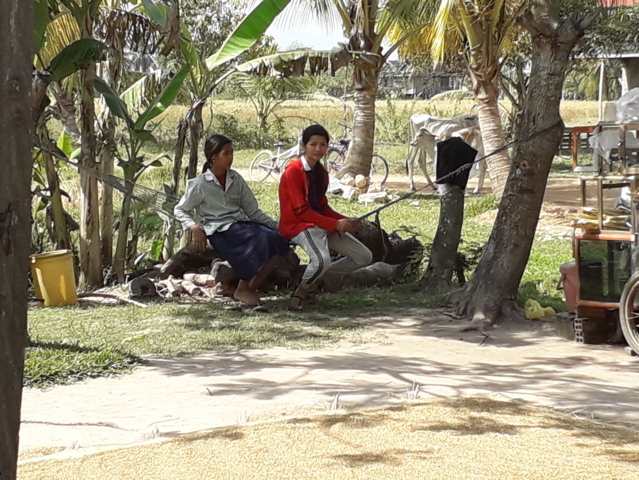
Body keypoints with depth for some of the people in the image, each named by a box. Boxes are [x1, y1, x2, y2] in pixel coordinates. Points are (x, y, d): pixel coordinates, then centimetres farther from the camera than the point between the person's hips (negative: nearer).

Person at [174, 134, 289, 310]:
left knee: (277, 240, -23)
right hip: (220, 230, -5)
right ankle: (243, 289, -18)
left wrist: (276, 225, -1)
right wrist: (195, 228, -13)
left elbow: (252, 209, 11)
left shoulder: (236, 179, 12)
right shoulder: (200, 184, -1)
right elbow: (180, 210, 6)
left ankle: (250, 289, -18)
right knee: (260, 239, -31)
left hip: (242, 223, 6)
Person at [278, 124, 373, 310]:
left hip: (322, 223, 9)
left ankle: (316, 276, 14)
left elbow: (322, 206, 13)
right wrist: (335, 224, -18)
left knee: (364, 257, 2)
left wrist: (346, 221, -4)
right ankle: (301, 291, -7)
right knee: (322, 260, -38)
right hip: (298, 226, -9)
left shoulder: (321, 172, 12)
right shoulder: (293, 171, -13)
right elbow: (301, 211, -17)